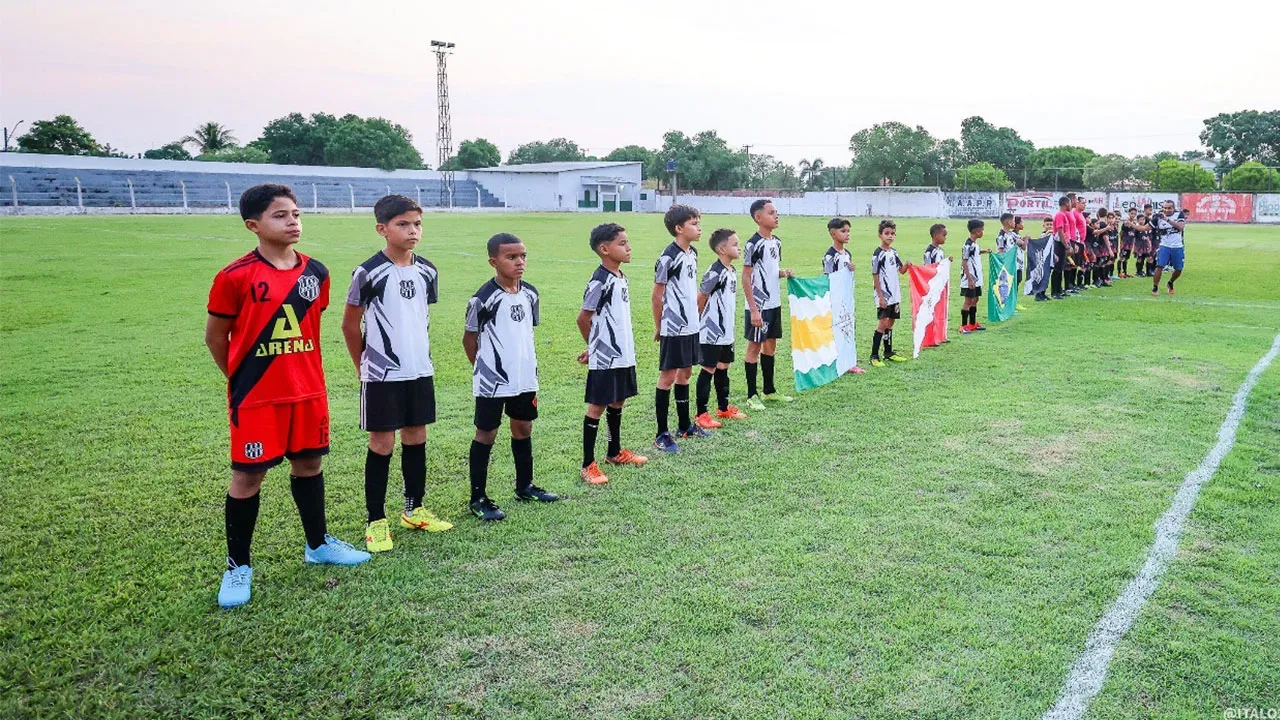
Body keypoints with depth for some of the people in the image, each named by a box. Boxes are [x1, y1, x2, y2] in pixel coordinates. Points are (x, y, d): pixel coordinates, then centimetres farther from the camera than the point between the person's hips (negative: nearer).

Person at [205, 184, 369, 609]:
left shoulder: (315, 273, 2)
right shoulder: (235, 277, -12)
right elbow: (215, 337, -2)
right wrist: (241, 377, 7)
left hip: (309, 392, 5)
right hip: (255, 398, -4)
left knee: (309, 463, 16)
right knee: (248, 476, 4)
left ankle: (318, 544, 33)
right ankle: (238, 566, 19)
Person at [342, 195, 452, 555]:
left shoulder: (427, 271, 3)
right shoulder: (368, 272, -12)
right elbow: (350, 324, -3)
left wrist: (417, 353, 16)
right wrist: (364, 366, 3)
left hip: (420, 371, 5)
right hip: (382, 375, -5)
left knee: (416, 438, 13)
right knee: (382, 443, 2)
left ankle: (414, 510, 28)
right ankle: (376, 521, 14)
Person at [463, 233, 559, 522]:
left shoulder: (530, 293, 3)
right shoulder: (483, 298, -15)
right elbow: (469, 338, -6)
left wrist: (529, 367, 12)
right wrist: (483, 369, -1)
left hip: (525, 378, 6)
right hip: (492, 382, -6)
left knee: (523, 428, 16)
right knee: (486, 434, 3)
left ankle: (525, 486, 33)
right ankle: (478, 498, 13)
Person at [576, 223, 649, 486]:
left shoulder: (621, 277, 9)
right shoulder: (600, 281, -18)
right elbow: (583, 318, -13)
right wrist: (595, 346, 2)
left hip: (623, 354, 8)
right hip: (605, 358, -8)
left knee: (618, 402, 19)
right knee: (597, 406, -1)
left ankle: (615, 452, 35)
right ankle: (588, 465, 7)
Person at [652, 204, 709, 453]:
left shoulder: (692, 253, 9)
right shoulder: (668, 257, -17)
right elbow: (657, 295, -11)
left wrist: (694, 314, 17)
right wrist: (658, 328, -5)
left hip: (691, 325, 8)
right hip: (673, 328, -8)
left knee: (685, 373, 17)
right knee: (668, 376, -1)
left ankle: (685, 425, 30)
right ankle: (662, 434, 6)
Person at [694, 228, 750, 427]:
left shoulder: (733, 271, 8)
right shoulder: (715, 272, -20)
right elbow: (701, 298, -15)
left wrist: (728, 321, 14)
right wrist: (704, 320, -3)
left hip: (726, 331, 9)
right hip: (711, 332, -9)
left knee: (723, 368, 18)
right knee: (708, 370, -2)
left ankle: (723, 408, 30)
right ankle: (701, 414, 6)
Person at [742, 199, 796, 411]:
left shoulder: (776, 242, 9)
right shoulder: (754, 244, -14)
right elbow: (746, 277, -15)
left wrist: (784, 273, -2)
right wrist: (753, 309, -18)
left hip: (774, 304, 8)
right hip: (759, 306, -8)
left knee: (770, 345, 15)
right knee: (755, 346, 0)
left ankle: (770, 391, 26)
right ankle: (752, 396, 7)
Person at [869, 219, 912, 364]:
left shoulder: (894, 252, 10)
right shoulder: (878, 254, -10)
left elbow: (901, 270, 17)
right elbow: (875, 277, -12)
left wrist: (907, 265, -6)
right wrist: (880, 297, -16)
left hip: (895, 294, 7)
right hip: (884, 295, -7)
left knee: (890, 322, 13)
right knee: (883, 322, -11)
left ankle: (889, 352, 22)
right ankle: (874, 355, -7)